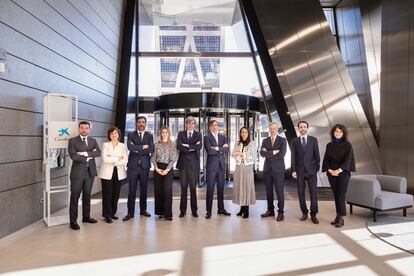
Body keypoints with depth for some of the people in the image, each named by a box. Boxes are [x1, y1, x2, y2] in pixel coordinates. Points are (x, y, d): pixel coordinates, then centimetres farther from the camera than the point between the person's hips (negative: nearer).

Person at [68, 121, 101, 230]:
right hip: (77, 172, -4)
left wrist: (85, 153, -18)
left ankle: (86, 217, 29)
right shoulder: (72, 141, -2)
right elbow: (73, 156, -16)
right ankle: (73, 221, 10)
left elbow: (98, 153, -7)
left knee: (87, 195, 16)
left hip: (90, 172, 4)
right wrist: (89, 156, -13)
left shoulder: (93, 141, 10)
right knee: (75, 197, 1)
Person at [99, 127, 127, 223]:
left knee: (116, 194, 5)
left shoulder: (122, 146, 9)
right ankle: (107, 215, 7)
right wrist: (117, 158, -8)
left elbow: (125, 160, -1)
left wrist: (114, 162, -12)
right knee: (107, 194, -3)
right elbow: (105, 159, -10)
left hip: (118, 172, 2)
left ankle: (113, 213, 19)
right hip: (107, 173, -2)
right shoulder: (105, 145, 4)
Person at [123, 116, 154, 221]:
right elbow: (130, 147, -14)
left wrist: (137, 149, -10)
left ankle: (143, 210, 24)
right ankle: (130, 212, 8)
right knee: (132, 190, 0)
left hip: (145, 165, 2)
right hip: (133, 165, -1)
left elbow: (151, 150, -7)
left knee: (144, 189, 10)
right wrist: (143, 147, -13)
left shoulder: (149, 136, 8)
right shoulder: (131, 135, 5)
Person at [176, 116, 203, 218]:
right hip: (183, 163, 0)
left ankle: (194, 210, 13)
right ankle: (183, 210, 14)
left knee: (193, 188, 3)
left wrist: (187, 146, -9)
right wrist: (193, 147, -10)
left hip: (194, 163, 0)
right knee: (183, 187, 4)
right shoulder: (181, 134, 9)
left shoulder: (198, 135, 10)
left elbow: (199, 146, -8)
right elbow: (179, 146, -8)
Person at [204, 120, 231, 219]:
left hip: (221, 165, 5)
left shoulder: (222, 137, 14)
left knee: (221, 188, 11)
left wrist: (217, 149, -11)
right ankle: (209, 211, 4)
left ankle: (221, 209, 21)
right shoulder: (207, 137, 0)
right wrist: (221, 149, -7)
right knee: (210, 188, -3)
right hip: (211, 166, -4)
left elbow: (227, 149, 1)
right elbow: (209, 151, -14)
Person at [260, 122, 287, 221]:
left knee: (279, 191, -1)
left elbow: (282, 154, -12)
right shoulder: (265, 141, 11)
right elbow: (262, 153, -4)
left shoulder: (282, 140, 2)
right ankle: (270, 210, 20)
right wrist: (273, 152, -14)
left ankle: (280, 212, 9)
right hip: (267, 169, 4)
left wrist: (268, 154, -7)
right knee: (269, 191, 9)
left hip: (278, 169, -3)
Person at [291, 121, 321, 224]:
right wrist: (293, 170, -4)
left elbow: (317, 154, 5)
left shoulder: (313, 140, 6)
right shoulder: (294, 141, 6)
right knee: (301, 193, 5)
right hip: (300, 171, 1)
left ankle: (313, 215, 9)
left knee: (313, 193, -1)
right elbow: (293, 156, 2)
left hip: (311, 170, 0)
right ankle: (304, 213, 18)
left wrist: (317, 168, 0)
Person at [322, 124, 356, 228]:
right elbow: (326, 159, 6)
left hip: (343, 172, -4)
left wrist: (339, 170, -21)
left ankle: (341, 219, -2)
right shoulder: (329, 145, 9)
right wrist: (329, 170, -10)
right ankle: (338, 216, 17)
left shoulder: (347, 145, -2)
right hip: (331, 173, 4)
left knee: (340, 195, -8)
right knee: (336, 195, 8)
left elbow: (348, 159, -11)